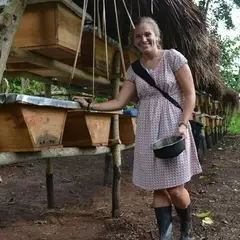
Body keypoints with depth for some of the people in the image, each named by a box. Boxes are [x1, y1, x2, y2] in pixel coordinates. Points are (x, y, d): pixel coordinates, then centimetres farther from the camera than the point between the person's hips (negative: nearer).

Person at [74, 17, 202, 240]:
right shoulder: (134, 70, 10)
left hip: (173, 128, -4)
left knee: (175, 188, -4)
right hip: (148, 133, 4)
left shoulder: (173, 57, -1)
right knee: (158, 188, 4)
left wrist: (183, 125, -14)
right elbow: (119, 102, 9)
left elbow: (189, 94, -4)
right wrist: (89, 106, 1)